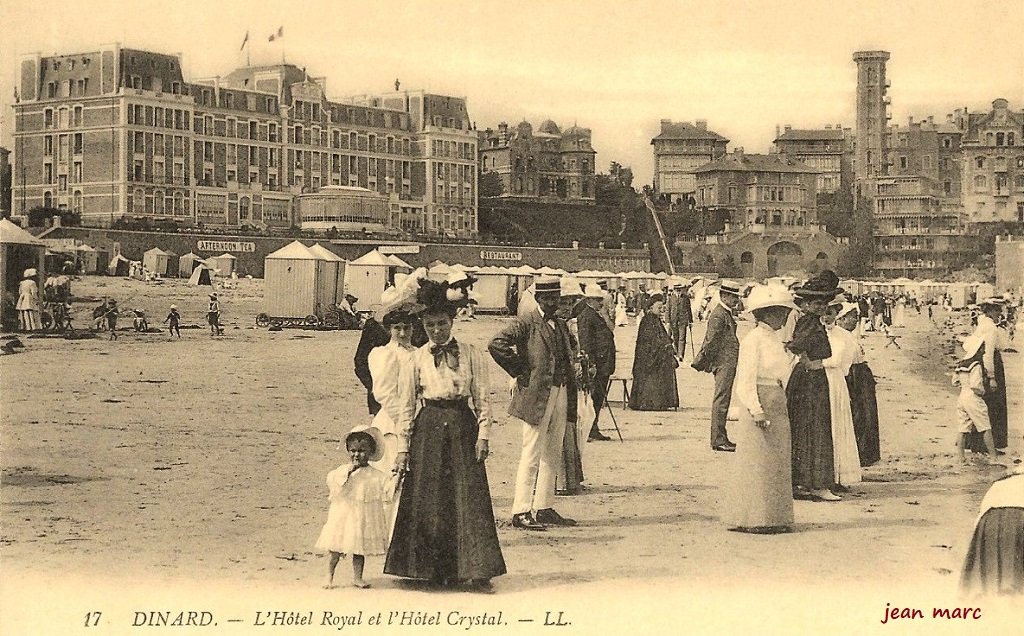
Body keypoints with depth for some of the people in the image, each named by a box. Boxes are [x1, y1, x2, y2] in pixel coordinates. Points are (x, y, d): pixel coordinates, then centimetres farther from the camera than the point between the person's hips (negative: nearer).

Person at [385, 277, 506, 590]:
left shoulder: (470, 354, 3)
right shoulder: (417, 359, 4)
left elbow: (483, 397, 5)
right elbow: (405, 406, 5)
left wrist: (483, 434, -4)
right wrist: (403, 448, 1)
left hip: (463, 428, 0)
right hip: (429, 430, 1)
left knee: (470, 498, -5)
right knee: (427, 500, 2)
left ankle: (477, 572, -3)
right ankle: (432, 570, 13)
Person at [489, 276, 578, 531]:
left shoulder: (561, 325, 15)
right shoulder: (527, 323, -8)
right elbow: (497, 344, -18)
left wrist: (572, 397, 14)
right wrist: (520, 371, -11)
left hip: (561, 393, 8)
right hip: (536, 395, -8)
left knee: (552, 455, 11)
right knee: (531, 455, -7)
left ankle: (544, 509, 18)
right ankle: (521, 512, -5)